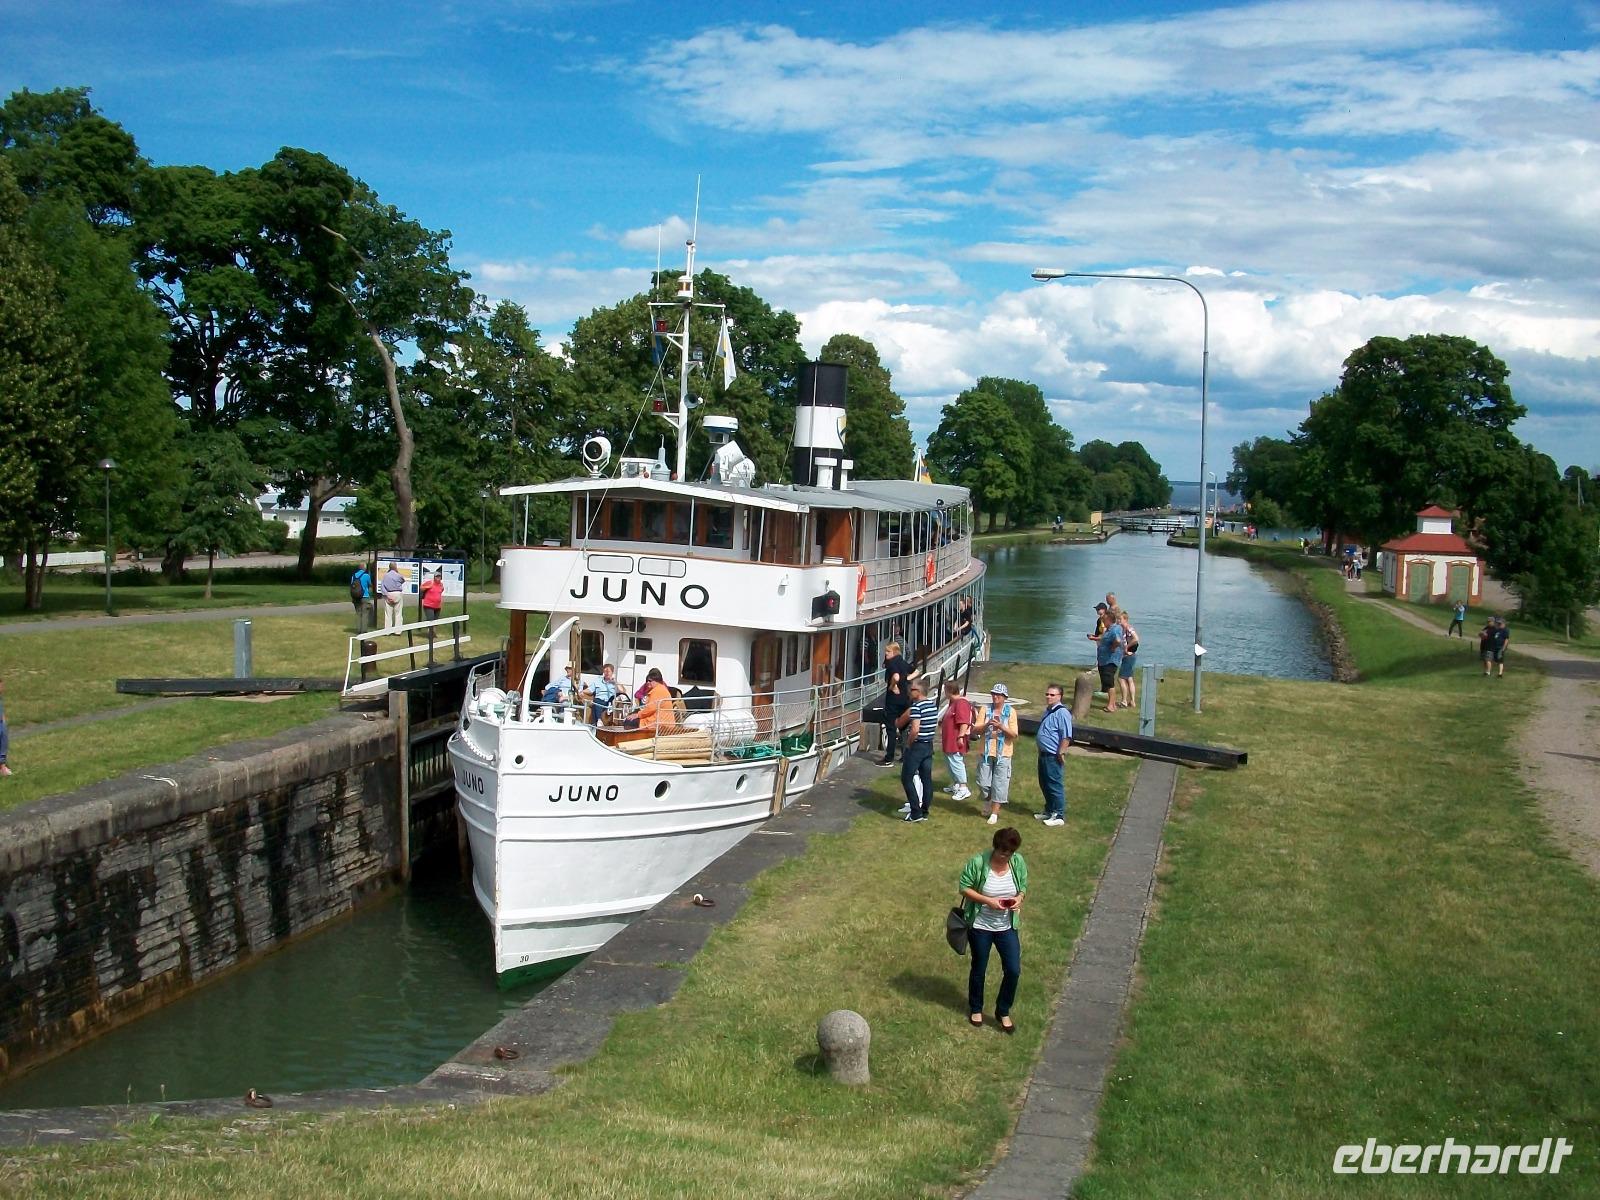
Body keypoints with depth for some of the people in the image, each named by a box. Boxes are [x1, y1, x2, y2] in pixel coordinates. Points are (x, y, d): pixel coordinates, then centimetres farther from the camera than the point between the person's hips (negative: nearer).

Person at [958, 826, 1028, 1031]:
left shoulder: (1018, 862, -10)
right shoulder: (978, 862, -21)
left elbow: (1023, 886, 4)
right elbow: (964, 887, -13)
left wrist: (1019, 898, -18)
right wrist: (988, 900, -24)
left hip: (1007, 927, 3)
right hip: (980, 926, -3)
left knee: (1013, 970, 2)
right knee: (978, 969, 14)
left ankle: (1003, 1012, 24)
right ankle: (975, 1008, 38)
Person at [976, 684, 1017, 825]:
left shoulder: (1011, 712, -1)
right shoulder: (985, 710, 5)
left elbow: (1014, 735, -6)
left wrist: (1001, 726, -21)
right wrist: (987, 725, -22)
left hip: (1003, 754, -2)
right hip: (986, 752, 2)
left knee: (999, 784, -1)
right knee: (983, 782, 5)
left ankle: (995, 813, 7)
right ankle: (989, 806, 30)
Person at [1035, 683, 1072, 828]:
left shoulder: (1062, 713, -18)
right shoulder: (1048, 711, 13)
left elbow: (1066, 736, -22)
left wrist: (1061, 754, -22)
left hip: (1054, 756, -10)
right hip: (1044, 754, 10)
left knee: (1055, 786, -4)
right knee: (1044, 785, 18)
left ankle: (1059, 816, 4)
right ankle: (1049, 811, 31)